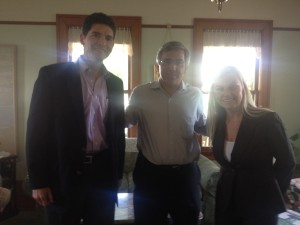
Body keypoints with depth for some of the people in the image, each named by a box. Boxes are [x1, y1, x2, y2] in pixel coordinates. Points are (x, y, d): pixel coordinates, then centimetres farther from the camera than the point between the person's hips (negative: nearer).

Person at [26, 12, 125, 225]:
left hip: (104, 173, 4)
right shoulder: (52, 75, -5)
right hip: (64, 173, -3)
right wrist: (38, 180, -8)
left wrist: (118, 173, 11)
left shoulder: (115, 83, 8)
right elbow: (37, 128, -7)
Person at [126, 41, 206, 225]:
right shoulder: (140, 93, -3)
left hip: (185, 174, 1)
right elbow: (125, 122, 5)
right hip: (149, 173, -1)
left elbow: (202, 126, 12)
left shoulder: (195, 95, 1)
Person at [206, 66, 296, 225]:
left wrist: (269, 195, -1)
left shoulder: (267, 119, -17)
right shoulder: (217, 122, -3)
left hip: (260, 206, -4)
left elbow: (286, 162, -7)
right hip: (226, 203, 5)